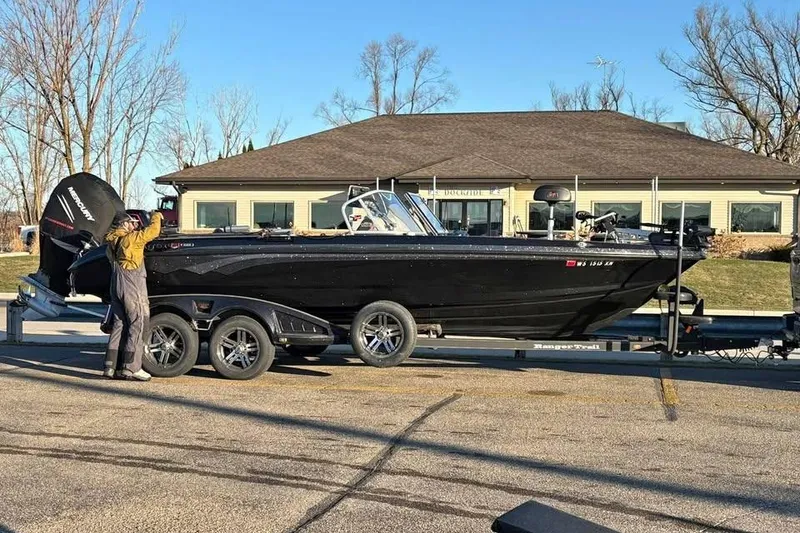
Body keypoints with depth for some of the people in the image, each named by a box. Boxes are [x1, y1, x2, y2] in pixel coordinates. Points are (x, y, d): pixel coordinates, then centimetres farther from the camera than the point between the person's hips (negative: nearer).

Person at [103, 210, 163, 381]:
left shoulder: (112, 242, 12)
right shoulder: (130, 239, -12)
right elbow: (152, 231, -13)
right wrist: (156, 216, 4)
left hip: (117, 289, 8)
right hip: (133, 290, -8)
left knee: (119, 325, 12)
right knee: (138, 327, -4)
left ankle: (110, 367, 11)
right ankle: (131, 368, -6)